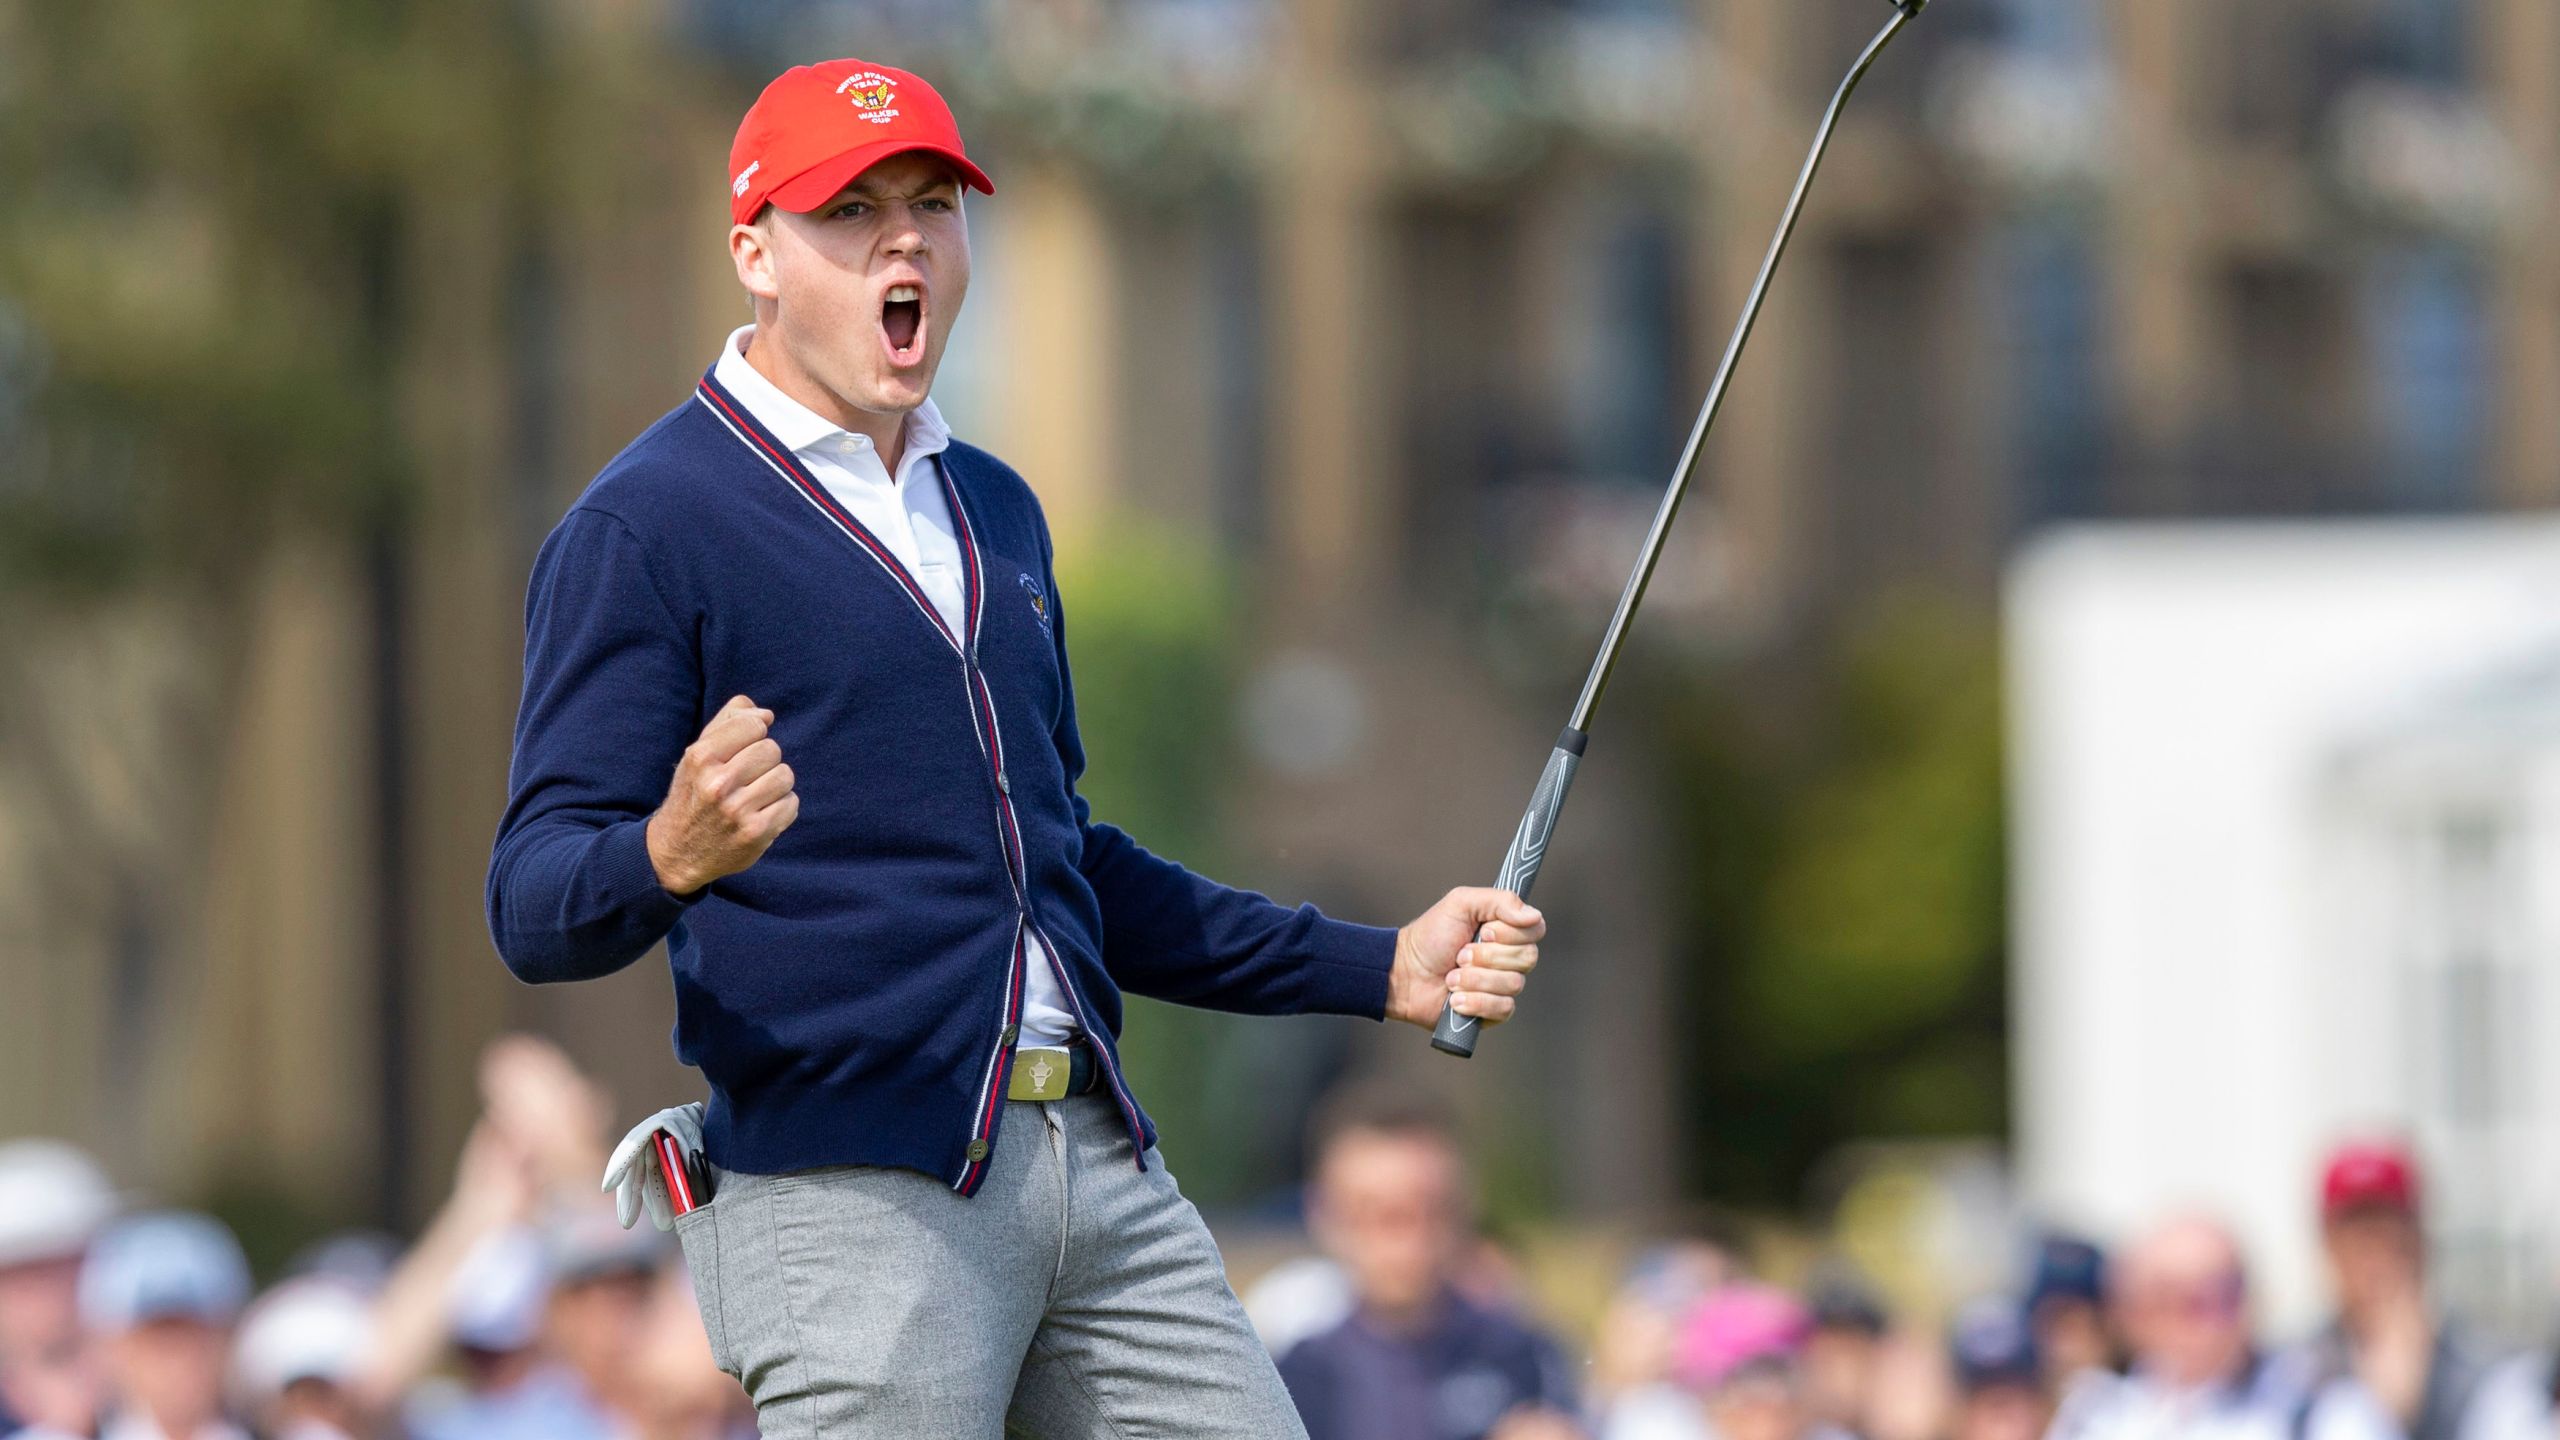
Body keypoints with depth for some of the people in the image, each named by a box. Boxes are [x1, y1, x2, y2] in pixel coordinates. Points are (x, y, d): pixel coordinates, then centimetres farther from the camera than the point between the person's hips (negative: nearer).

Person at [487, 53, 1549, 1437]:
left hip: (1102, 1169, 7)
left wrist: (1381, 969, 25)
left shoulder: (995, 511, 21)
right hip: (848, 1200, -7)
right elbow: (535, 911, -10)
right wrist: (673, 856, -33)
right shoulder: (645, 528, -4)